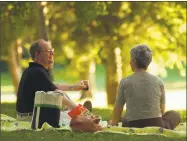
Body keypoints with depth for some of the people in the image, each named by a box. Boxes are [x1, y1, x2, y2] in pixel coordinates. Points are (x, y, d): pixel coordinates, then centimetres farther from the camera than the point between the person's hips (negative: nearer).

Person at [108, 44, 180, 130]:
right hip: (156, 126, -2)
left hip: (132, 127, 2)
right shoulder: (158, 81, 0)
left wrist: (113, 122, 27)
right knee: (174, 115, 30)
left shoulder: (125, 82, -5)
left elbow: (118, 109, 6)